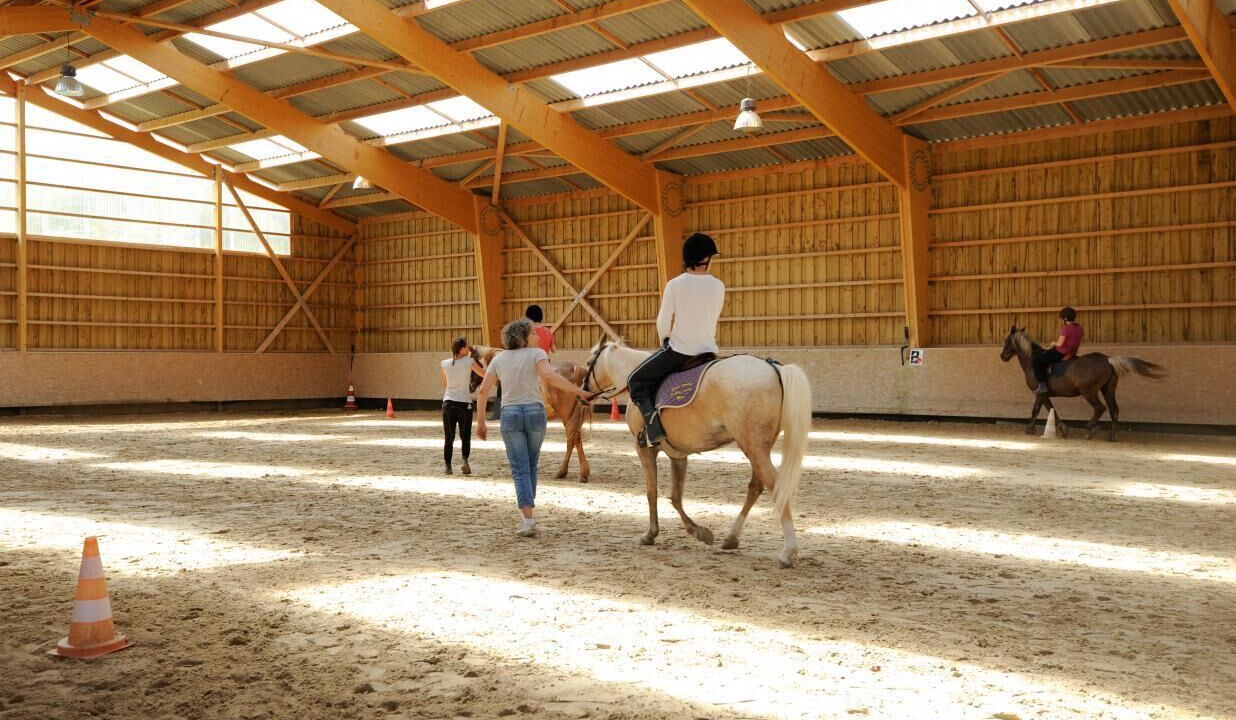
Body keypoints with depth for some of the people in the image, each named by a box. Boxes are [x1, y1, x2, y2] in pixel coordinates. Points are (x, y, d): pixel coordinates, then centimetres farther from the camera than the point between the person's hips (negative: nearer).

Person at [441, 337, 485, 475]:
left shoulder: (445, 363, 2)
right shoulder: (469, 362, -8)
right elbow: (484, 375, 1)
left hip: (448, 402, 2)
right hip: (464, 403, -2)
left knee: (449, 438, 11)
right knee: (465, 436, 6)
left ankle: (448, 467, 8)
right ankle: (465, 460, -16)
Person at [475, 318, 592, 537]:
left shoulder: (499, 359, 10)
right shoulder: (536, 353, 0)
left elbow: (482, 391, 6)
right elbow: (548, 375, -20)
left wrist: (481, 421, 13)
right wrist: (579, 391, -18)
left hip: (510, 414, 1)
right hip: (535, 412, -1)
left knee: (520, 470, 1)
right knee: (531, 465, 18)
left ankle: (528, 519, -11)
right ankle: (529, 512, 24)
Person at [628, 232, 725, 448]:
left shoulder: (675, 285, -10)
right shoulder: (718, 286, -1)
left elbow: (663, 323, -5)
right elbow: (712, 322, 11)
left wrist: (665, 344, 15)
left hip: (678, 351, -4)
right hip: (708, 350, 4)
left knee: (636, 381, 9)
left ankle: (653, 427, -11)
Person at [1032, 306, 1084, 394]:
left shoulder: (1066, 328, -22)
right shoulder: (1080, 329, 4)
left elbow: (1059, 344, -22)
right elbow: (1079, 344, 11)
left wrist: (1054, 343, -2)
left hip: (1061, 353, -9)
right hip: (1072, 353, 9)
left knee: (1037, 361, -3)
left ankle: (1043, 386, -6)